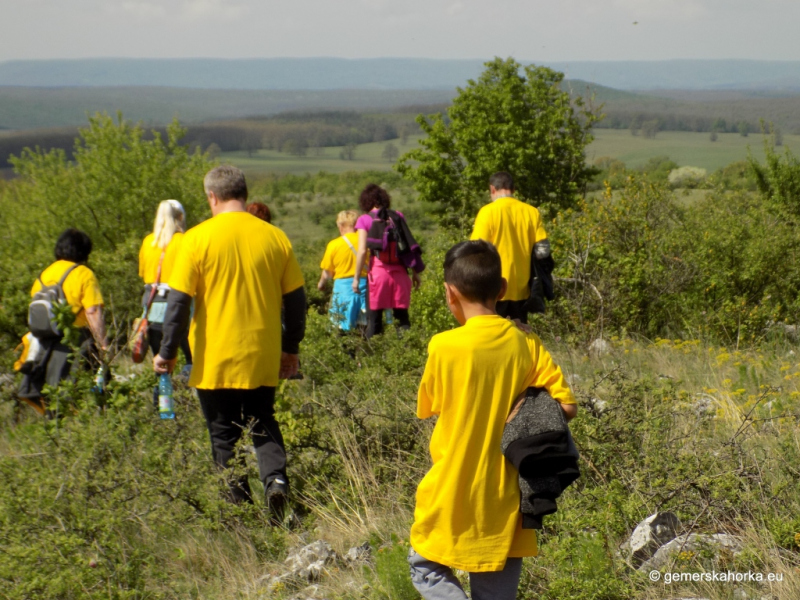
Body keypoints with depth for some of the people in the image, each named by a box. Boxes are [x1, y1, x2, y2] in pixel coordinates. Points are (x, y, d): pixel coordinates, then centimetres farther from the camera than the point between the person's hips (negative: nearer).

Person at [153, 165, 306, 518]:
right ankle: (275, 476, -4)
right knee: (264, 424, 19)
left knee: (224, 434, 11)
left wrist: (167, 353, -1)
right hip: (262, 358, 3)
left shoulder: (198, 238, -8)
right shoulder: (275, 237, 1)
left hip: (215, 361, -3)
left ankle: (239, 503, 9)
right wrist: (291, 349, 18)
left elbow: (179, 301, -9)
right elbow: (295, 299, 6)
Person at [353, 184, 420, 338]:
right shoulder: (398, 216, 8)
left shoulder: (364, 220, 0)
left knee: (374, 319, 5)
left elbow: (362, 251, -8)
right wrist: (415, 272, 13)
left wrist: (356, 277, -3)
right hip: (400, 272, 3)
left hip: (378, 272, -2)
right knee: (402, 317, 8)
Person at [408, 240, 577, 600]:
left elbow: (427, 408, 1)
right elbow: (567, 406, -4)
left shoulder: (444, 346, -15)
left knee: (426, 570, 17)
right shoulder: (526, 345, -5)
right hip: (505, 498, 4)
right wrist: (523, 415, 0)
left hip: (453, 493, -4)